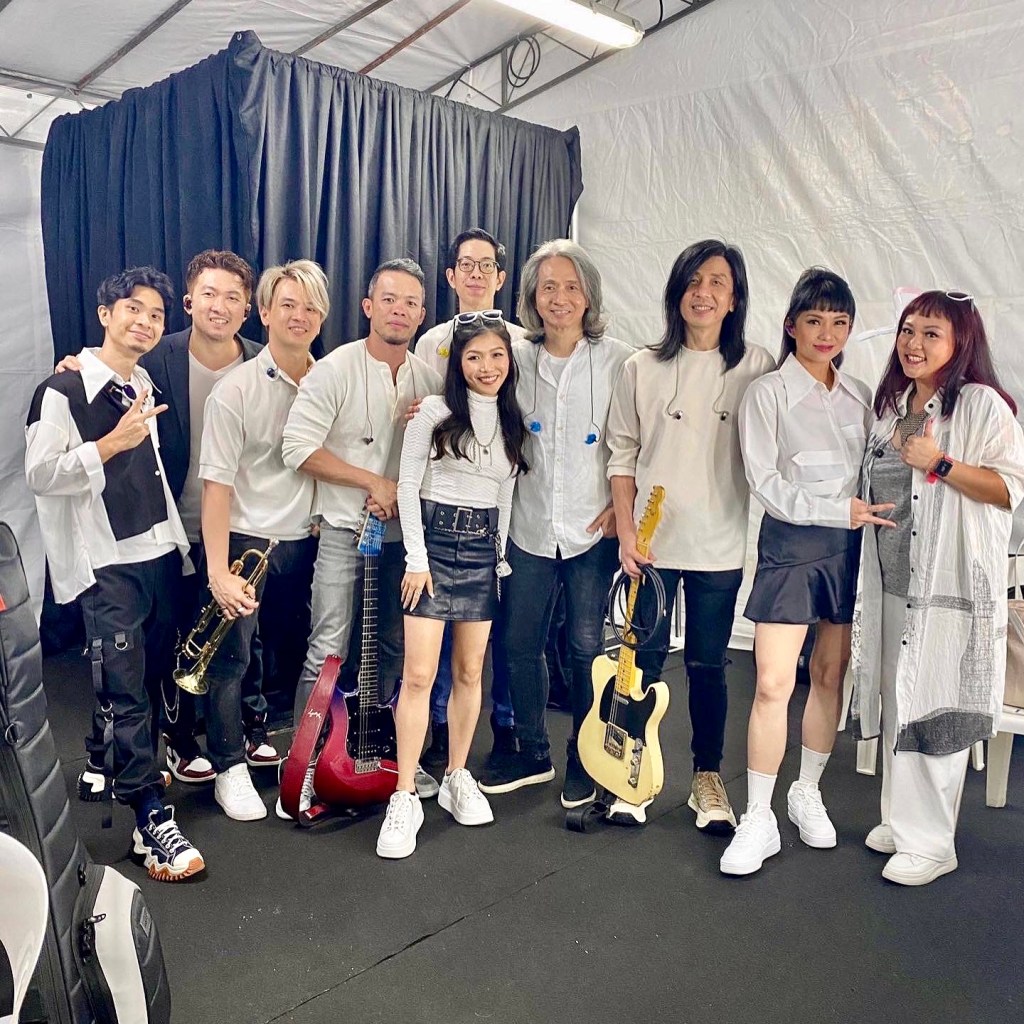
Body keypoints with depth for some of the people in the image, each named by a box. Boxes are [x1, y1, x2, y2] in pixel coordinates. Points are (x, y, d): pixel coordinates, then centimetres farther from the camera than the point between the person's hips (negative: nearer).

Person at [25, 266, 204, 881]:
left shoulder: (146, 386, 14)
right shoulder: (64, 391, -8)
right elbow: (39, 475, -14)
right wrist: (110, 444, -22)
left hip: (160, 552, 7)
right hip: (107, 562, -7)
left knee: (151, 677, 14)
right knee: (127, 692, -7)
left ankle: (109, 763, 38)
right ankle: (153, 821, -1)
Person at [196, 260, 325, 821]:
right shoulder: (236, 390, -11)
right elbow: (217, 483, -14)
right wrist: (218, 570, -19)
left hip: (306, 538, 4)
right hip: (248, 538, -4)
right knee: (232, 658, 3)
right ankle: (230, 770, 20)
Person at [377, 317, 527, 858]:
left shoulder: (512, 422, 10)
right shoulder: (435, 411, -4)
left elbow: (505, 494, 14)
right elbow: (408, 486, -6)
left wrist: (501, 558, 9)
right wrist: (416, 560, -11)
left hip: (483, 548, 5)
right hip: (435, 540, -4)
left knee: (470, 672, 10)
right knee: (419, 675, -7)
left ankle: (457, 778, 26)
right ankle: (404, 799, 3)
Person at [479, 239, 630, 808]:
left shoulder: (617, 360, -3)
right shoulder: (517, 359, 4)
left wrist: (622, 505, -8)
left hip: (593, 529, -2)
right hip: (530, 527, 3)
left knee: (587, 645, 5)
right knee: (517, 642, 7)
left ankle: (584, 761, 25)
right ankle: (532, 754, 28)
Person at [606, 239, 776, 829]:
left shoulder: (757, 367, -1)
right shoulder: (644, 367, 2)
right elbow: (622, 455, 3)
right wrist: (626, 533, -4)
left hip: (720, 546, 0)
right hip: (651, 543, 1)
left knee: (708, 665, 9)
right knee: (645, 660, 9)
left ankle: (708, 778, 26)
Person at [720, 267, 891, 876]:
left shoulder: (860, 396, 11)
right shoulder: (768, 393, -4)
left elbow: (870, 475, 15)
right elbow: (766, 484, -10)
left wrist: (869, 518, -2)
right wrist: (839, 511, -13)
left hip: (849, 547, 5)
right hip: (791, 545, -5)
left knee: (832, 673, 11)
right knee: (774, 684, -8)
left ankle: (809, 795, 30)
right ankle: (759, 822, 4)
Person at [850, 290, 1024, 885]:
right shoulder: (892, 405, 15)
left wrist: (939, 463, -20)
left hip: (951, 586, -7)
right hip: (893, 581, 7)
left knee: (934, 708, -2)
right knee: (897, 703, 13)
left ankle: (931, 843, 11)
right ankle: (902, 821, 28)